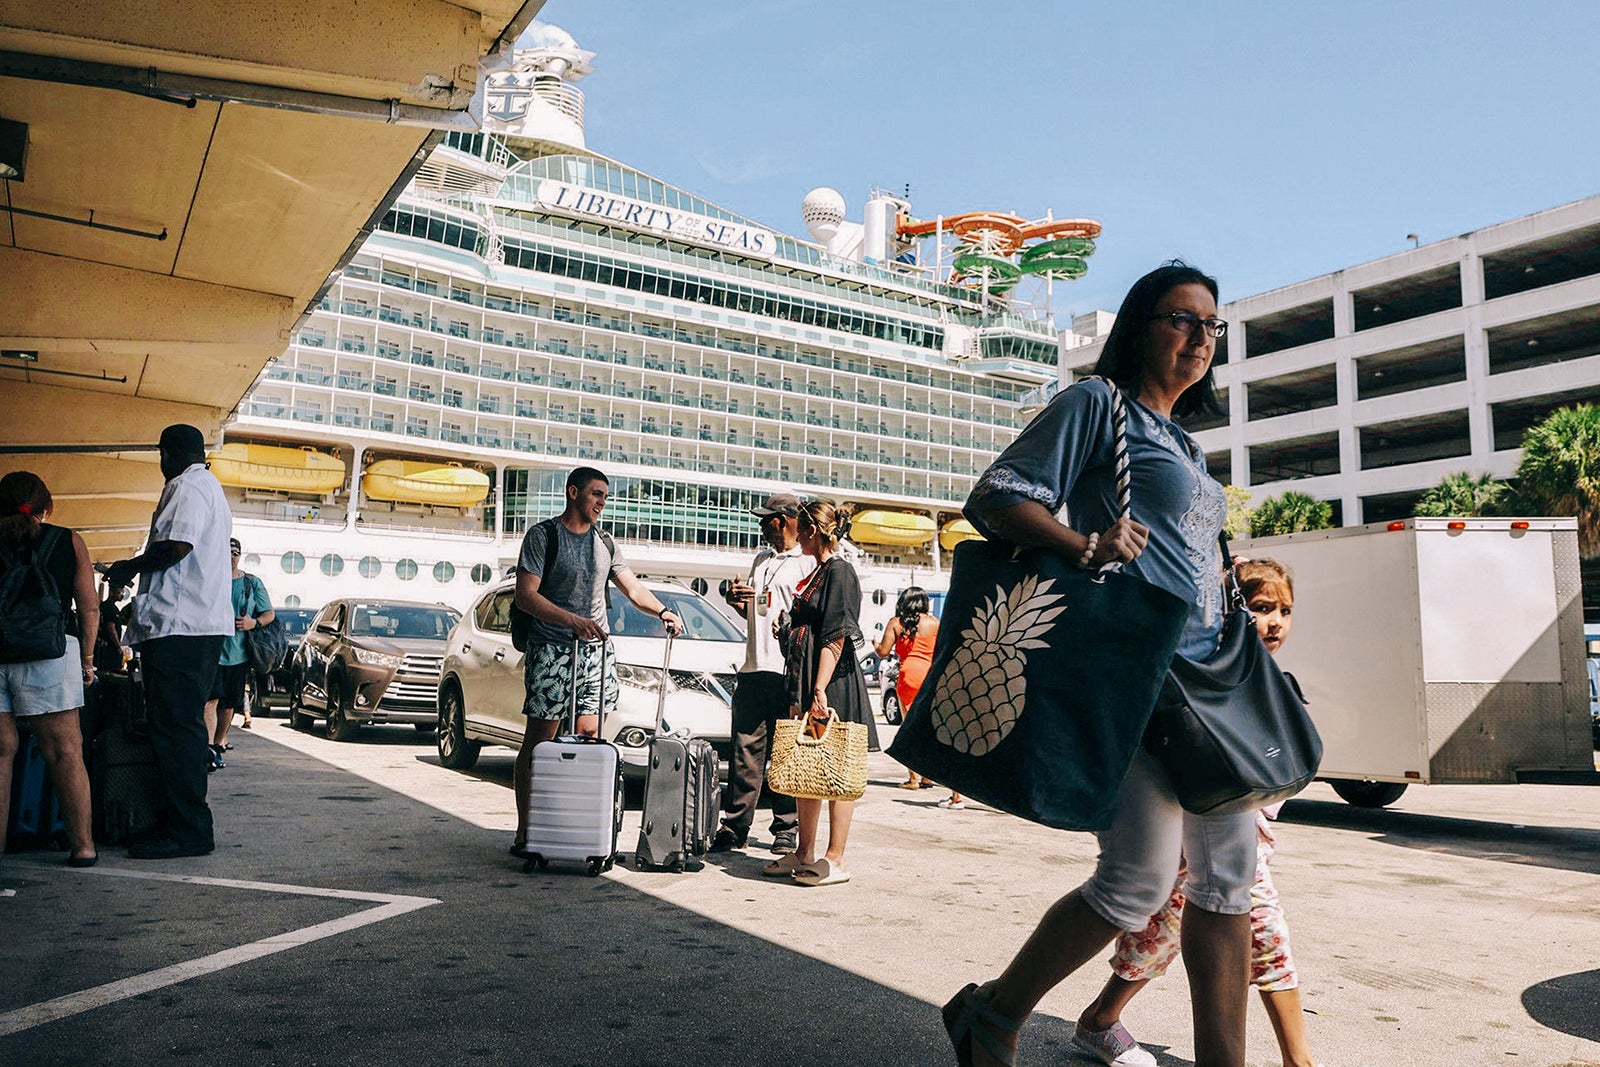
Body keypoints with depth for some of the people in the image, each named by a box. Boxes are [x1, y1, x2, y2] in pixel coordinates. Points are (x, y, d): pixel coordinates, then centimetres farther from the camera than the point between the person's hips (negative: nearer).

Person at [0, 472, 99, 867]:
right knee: (65, 754, 2)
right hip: (50, 652, -1)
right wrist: (87, 659, 13)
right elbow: (89, 607, 5)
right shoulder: (69, 541, 8)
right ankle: (82, 845, 4)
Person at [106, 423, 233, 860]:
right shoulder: (211, 487, 27)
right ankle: (181, 820, 18)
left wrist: (128, 567, -3)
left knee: (175, 726, -10)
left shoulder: (188, 486, -7)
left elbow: (176, 546, -19)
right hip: (204, 623, 11)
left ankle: (187, 830, -9)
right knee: (183, 725, 13)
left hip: (179, 626, -11)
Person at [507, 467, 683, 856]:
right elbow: (526, 595, -12)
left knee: (590, 738, 3)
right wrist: (573, 621, -23)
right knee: (538, 742, -2)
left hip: (597, 649, 6)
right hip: (552, 651, -5)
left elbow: (633, 588, 18)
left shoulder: (604, 541, 15)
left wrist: (663, 611, 0)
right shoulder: (543, 535, -4)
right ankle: (524, 833, 3)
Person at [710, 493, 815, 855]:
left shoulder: (809, 562, -2)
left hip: (789, 673, -6)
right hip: (753, 669, 6)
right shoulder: (761, 560, 22)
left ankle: (786, 829, 8)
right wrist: (736, 599, 10)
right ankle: (734, 828, 11)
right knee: (745, 752, 6)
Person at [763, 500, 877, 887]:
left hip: (833, 684, -10)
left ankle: (835, 860, 3)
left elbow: (835, 638, -18)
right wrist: (800, 694, 20)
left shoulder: (839, 572, -10)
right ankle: (804, 854, 21)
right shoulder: (819, 573, 18)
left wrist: (820, 691, -22)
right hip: (807, 684, 10)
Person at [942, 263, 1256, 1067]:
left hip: (1207, 676, 9)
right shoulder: (1096, 403, -1)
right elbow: (994, 499, -11)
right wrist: (1084, 546, -25)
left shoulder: (1180, 439, 24)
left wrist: (1236, 655, 18)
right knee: (1141, 878, -9)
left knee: (1230, 875, 7)